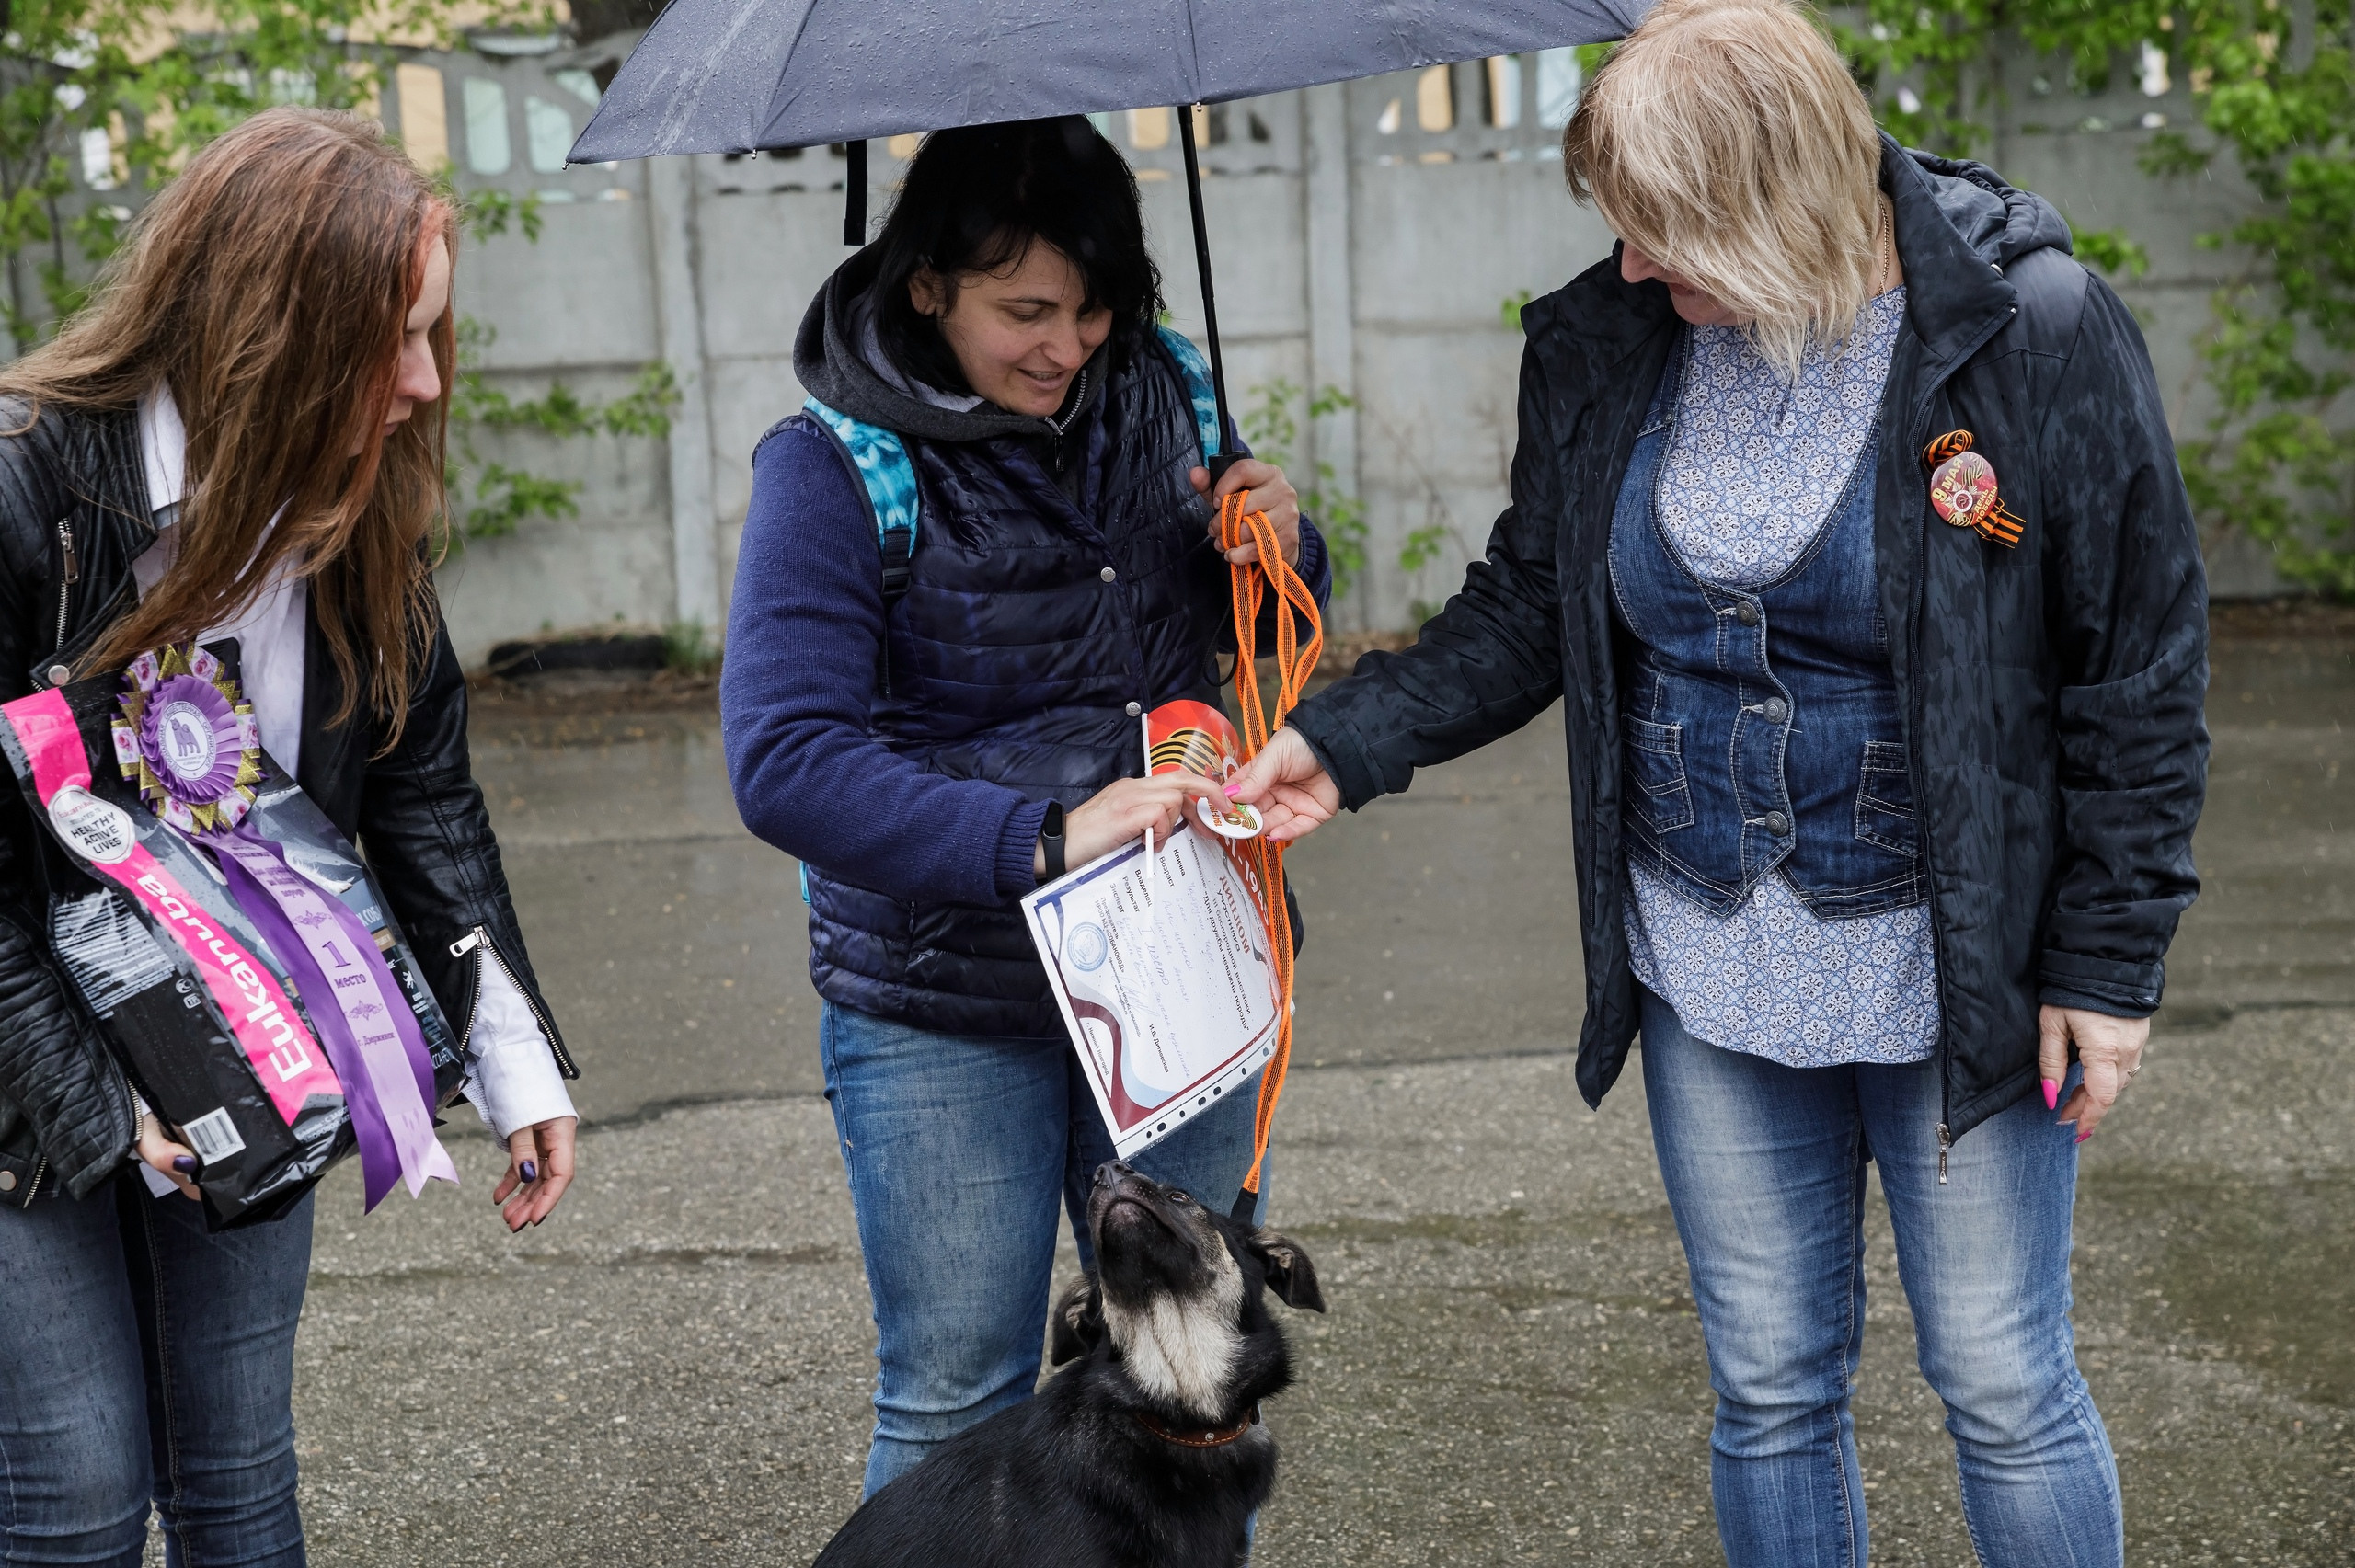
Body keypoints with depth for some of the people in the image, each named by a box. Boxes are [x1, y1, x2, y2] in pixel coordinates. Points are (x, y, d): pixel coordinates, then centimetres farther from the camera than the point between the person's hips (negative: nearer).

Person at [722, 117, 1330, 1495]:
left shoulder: (1159, 390, 1)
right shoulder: (837, 467, -13)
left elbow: (1249, 629, 17)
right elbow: (784, 763, -23)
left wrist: (1282, 551, -7)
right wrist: (1039, 839, -31)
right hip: (942, 1013, -4)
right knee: (956, 1405, 9)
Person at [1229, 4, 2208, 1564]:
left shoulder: (2039, 335, -13)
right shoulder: (1607, 345, -2)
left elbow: (2141, 669, -7)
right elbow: (1525, 612, 9)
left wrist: (2107, 961, -7)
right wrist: (1347, 743, -4)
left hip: (1955, 968, -3)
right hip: (1709, 967, 4)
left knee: (2006, 1387, 9)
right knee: (1772, 1389, 15)